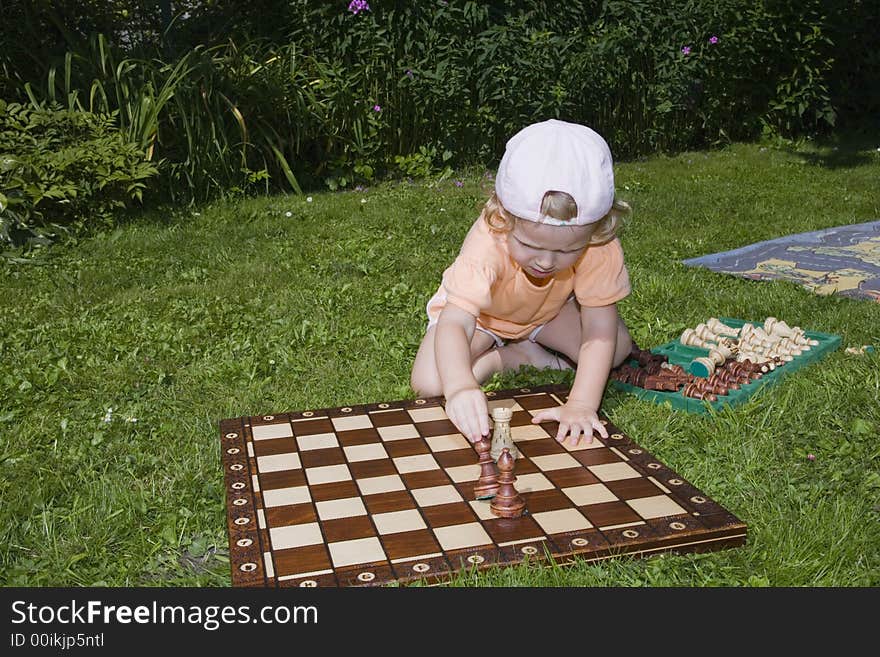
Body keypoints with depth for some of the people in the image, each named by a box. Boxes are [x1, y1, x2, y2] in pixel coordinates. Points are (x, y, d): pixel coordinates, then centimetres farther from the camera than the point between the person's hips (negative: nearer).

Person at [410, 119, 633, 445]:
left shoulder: (597, 245, -35)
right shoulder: (488, 242, -43)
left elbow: (600, 329, -33)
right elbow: (453, 323, -51)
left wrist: (581, 404, -46)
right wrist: (459, 387, -71)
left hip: (549, 310, 3)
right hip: (476, 308, -2)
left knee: (619, 346, -16)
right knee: (428, 383, -25)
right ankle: (517, 355, -4)